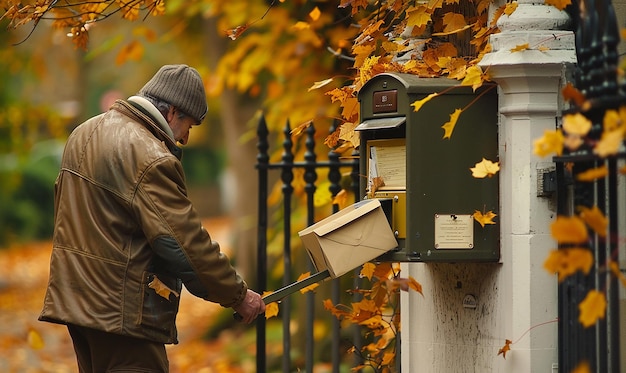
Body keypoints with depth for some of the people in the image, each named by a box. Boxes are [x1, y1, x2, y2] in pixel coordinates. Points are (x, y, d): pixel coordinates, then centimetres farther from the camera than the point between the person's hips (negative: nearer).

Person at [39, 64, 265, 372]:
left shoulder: (85, 133, 11)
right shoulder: (151, 160, -19)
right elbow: (187, 243, -19)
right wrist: (238, 295, -9)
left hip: (74, 299, 10)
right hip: (121, 311, -10)